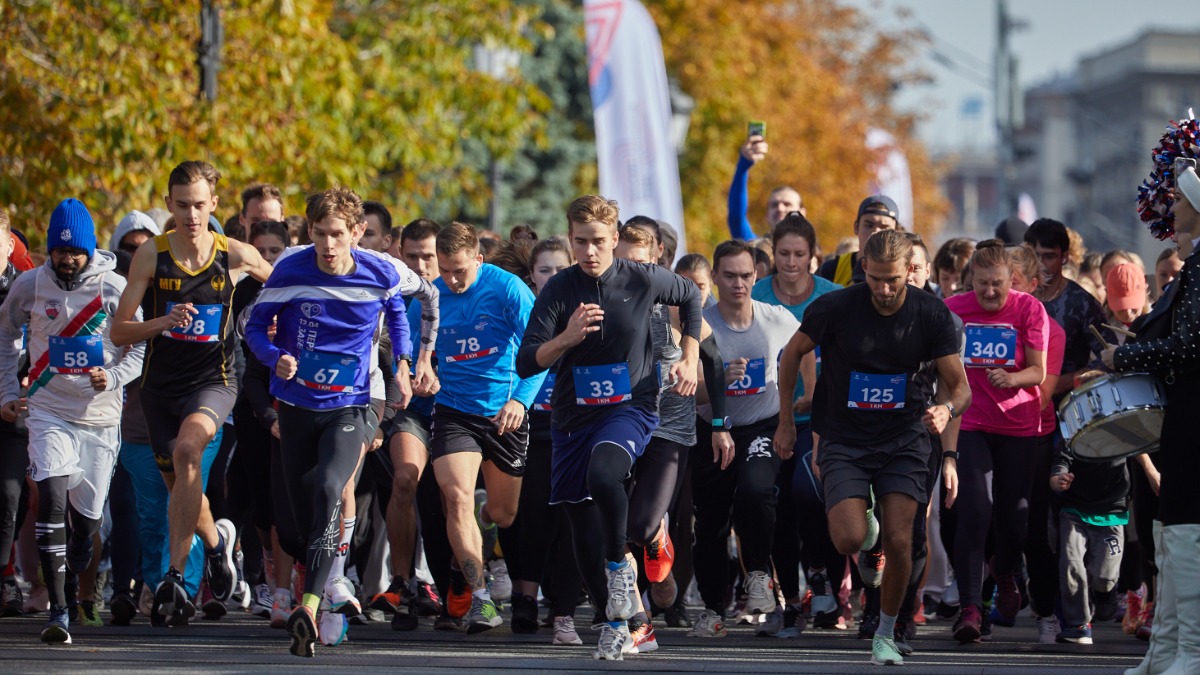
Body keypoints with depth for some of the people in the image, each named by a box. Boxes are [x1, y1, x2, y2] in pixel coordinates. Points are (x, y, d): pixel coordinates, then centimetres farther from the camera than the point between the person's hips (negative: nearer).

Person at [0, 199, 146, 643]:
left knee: (88, 516, 6)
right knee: (52, 502, -18)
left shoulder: (115, 289, -5)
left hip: (100, 416, 0)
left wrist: (113, 377, -17)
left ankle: (71, 587, 34)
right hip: (49, 412, 0)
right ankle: (58, 613, -19)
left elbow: (143, 346, 0)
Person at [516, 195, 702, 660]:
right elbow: (526, 363, -10)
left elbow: (690, 296, 17)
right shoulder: (559, 290, -6)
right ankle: (614, 625, 23)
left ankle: (619, 565, -9)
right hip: (573, 417, 3)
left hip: (630, 408, -3)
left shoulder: (642, 281, -5)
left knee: (602, 475, -34)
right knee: (582, 527, 5)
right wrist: (567, 338, -26)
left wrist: (689, 360, 11)